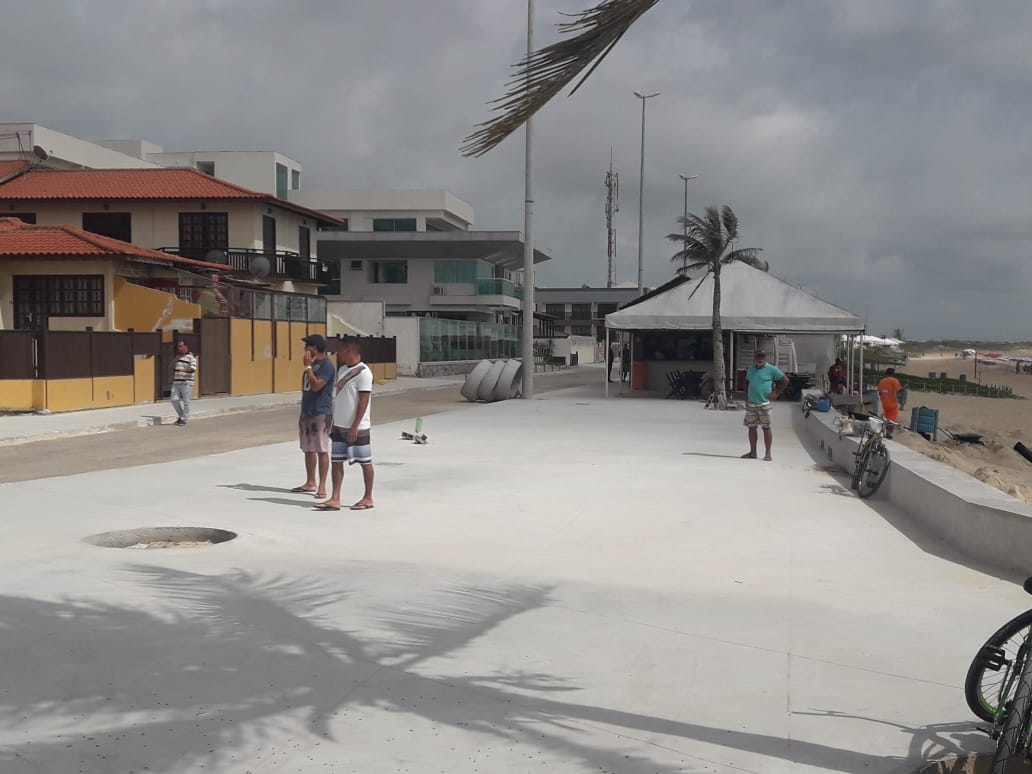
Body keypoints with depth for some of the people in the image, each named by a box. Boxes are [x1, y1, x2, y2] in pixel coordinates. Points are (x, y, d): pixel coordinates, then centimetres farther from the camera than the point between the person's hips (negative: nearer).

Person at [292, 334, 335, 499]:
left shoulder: (326, 365, -13)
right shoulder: (312, 363, 16)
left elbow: (316, 386, -24)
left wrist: (308, 366, -18)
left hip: (321, 414, -10)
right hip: (306, 412, 10)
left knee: (321, 450, -7)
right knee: (308, 449, 15)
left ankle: (322, 486, -4)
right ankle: (310, 483, 24)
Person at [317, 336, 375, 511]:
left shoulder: (363, 372, -15)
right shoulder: (342, 369, 11)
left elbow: (364, 401, -18)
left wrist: (355, 426, -21)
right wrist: (335, 421, 17)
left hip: (357, 427, -8)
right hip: (340, 426, 8)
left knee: (365, 461, 3)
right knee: (336, 461, 5)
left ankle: (368, 498, 13)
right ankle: (335, 499, 8)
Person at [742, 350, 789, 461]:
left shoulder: (771, 369, -5)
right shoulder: (751, 369, 12)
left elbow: (785, 380, -2)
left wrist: (776, 393, -5)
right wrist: (746, 397, 17)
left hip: (764, 404, -5)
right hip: (751, 404, 6)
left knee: (766, 428, -2)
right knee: (751, 427, 8)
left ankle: (768, 453, 3)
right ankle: (752, 452, 17)